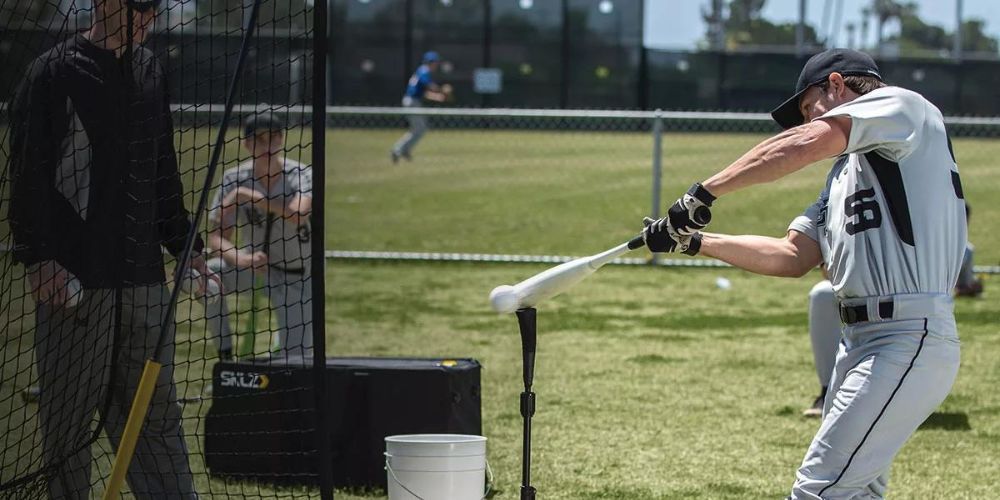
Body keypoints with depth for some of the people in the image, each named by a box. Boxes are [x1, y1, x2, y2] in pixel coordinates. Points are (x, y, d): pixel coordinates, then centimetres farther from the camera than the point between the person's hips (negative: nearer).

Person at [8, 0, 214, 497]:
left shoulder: (149, 70, 14)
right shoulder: (53, 73, -6)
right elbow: (28, 172, -10)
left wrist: (184, 245, 20)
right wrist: (38, 257, -17)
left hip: (143, 271, 6)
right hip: (75, 272, -6)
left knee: (156, 407, 7)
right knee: (70, 406, -2)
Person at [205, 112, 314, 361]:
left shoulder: (300, 175, -20)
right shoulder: (234, 179, -13)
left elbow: (298, 214, -41)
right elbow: (216, 236, -16)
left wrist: (250, 196, -42)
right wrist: (240, 259, -37)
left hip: (297, 274, -2)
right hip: (253, 261, 2)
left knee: (294, 360, -10)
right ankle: (225, 358, -11)